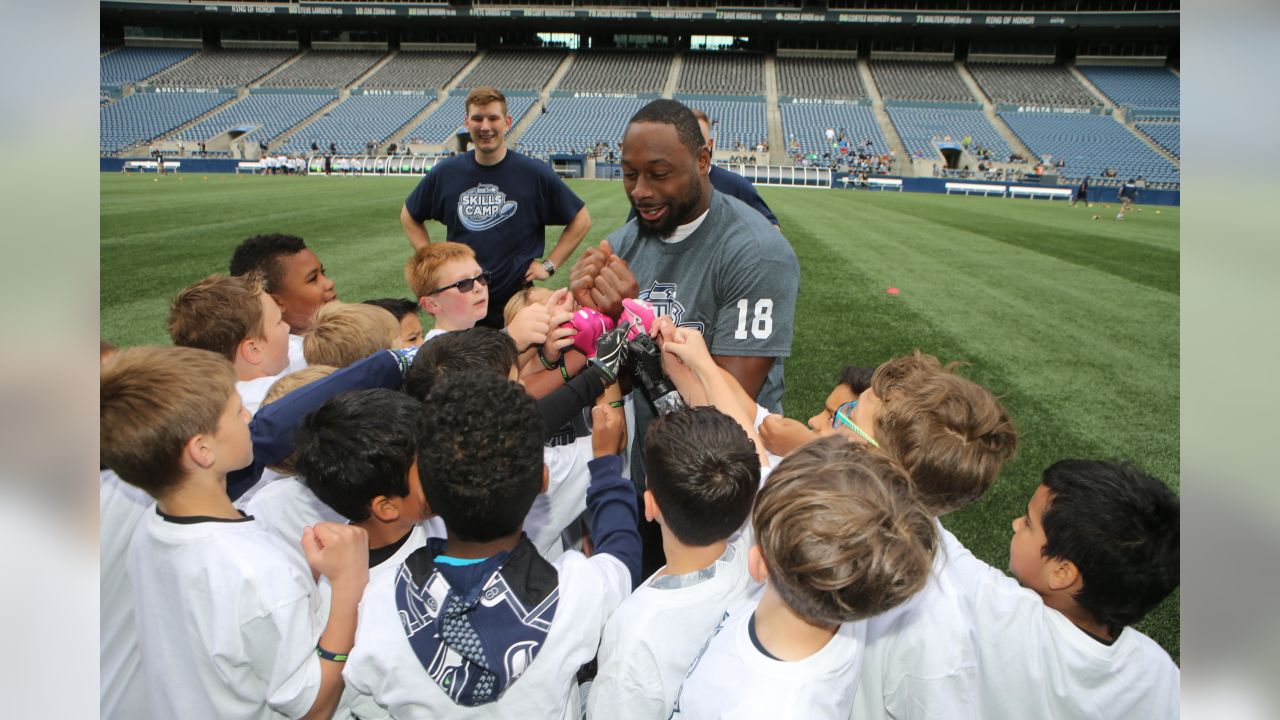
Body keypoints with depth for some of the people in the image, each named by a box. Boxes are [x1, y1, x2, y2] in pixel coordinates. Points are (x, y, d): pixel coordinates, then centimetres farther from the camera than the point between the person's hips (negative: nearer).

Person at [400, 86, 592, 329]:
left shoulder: (535, 173, -6)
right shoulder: (445, 173, 1)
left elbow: (581, 220, 3)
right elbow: (409, 216, 17)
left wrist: (549, 265, -2)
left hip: (517, 302, -2)